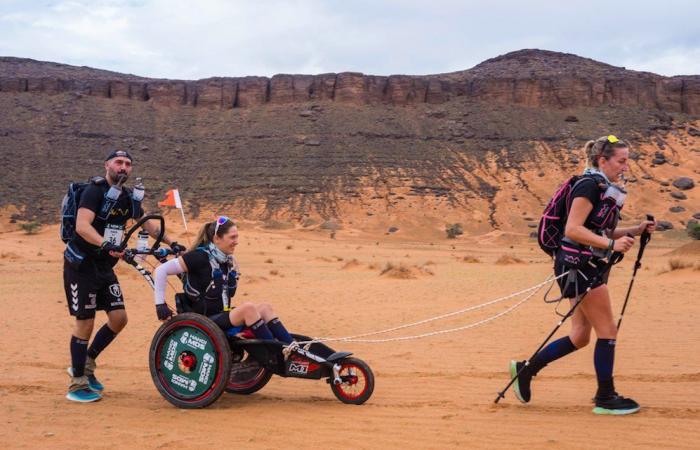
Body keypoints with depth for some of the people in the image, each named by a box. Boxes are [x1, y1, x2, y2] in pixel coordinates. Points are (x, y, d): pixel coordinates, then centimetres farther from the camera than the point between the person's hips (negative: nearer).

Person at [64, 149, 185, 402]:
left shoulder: (129, 198, 8)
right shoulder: (95, 191, -14)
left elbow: (147, 224, 23)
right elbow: (82, 225, -29)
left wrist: (171, 244, 16)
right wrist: (106, 244, -43)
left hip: (105, 266, 7)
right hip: (81, 265, -7)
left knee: (119, 318, 0)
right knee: (86, 322, -5)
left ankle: (86, 363, 21)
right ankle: (77, 385, 6)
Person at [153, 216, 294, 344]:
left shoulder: (229, 260, 8)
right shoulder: (200, 257, -15)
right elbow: (161, 270, -15)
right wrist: (160, 304, -15)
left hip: (223, 316, 8)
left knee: (264, 308, -10)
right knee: (248, 307, -27)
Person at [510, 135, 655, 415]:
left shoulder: (605, 189, 15)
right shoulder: (589, 186, -14)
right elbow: (573, 230, -23)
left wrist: (635, 231, 9)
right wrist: (611, 244, -26)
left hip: (590, 267, 10)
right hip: (577, 265, -10)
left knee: (580, 337, 11)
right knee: (608, 332, -3)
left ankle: (525, 369, 19)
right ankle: (606, 398, 8)